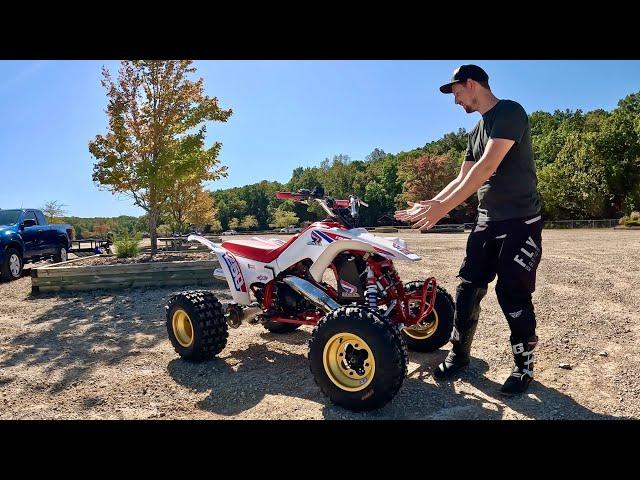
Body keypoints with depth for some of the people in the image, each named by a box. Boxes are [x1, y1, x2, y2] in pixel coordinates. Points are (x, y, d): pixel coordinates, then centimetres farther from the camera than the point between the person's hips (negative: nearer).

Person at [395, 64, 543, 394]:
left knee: (512, 294, -4)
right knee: (467, 289, 5)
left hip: (520, 222, -7)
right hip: (487, 222, 8)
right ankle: (459, 353, 18)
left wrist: (443, 207, -26)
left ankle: (524, 364, 15)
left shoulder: (509, 111, -10)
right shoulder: (477, 131, 17)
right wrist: (427, 205, 8)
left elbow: (488, 167, -22)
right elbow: (462, 179, 17)